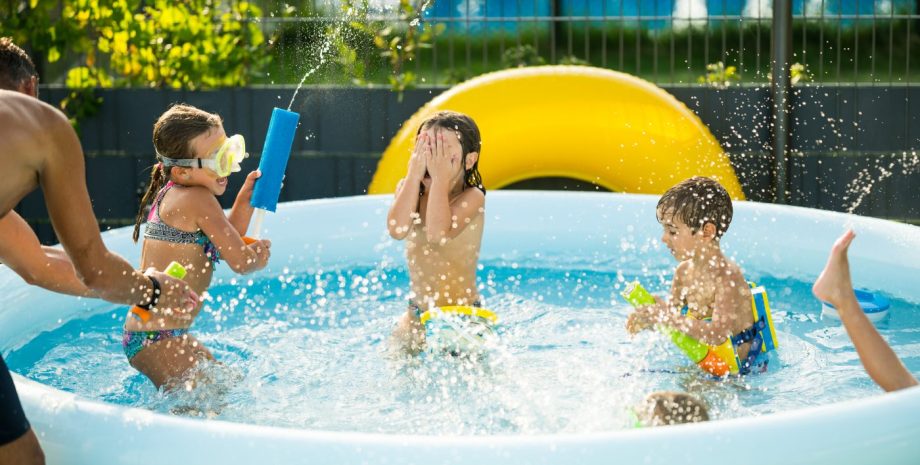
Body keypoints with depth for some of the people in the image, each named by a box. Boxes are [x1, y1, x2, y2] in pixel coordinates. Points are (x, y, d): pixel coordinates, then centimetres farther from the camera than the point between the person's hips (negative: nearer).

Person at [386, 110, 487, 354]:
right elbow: (397, 230, -24)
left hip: (462, 316, -4)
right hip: (417, 315, 4)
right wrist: (415, 172, -22)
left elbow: (439, 234, -34)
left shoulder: (472, 197, -15)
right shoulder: (409, 188, -3)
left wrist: (440, 178, -27)